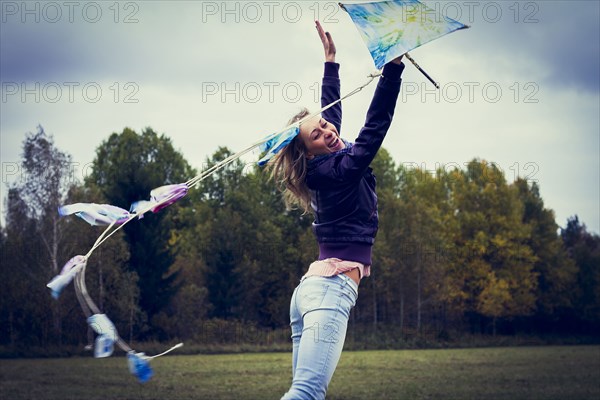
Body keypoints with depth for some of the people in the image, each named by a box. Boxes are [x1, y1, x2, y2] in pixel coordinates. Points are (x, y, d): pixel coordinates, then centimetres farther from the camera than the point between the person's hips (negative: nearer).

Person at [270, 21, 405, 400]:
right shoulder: (342, 169, -8)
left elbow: (332, 111, 29)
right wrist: (393, 66, -22)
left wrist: (331, 60, 34)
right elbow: (375, 126, -19)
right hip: (332, 289, -10)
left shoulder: (326, 168, 15)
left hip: (314, 285, 10)